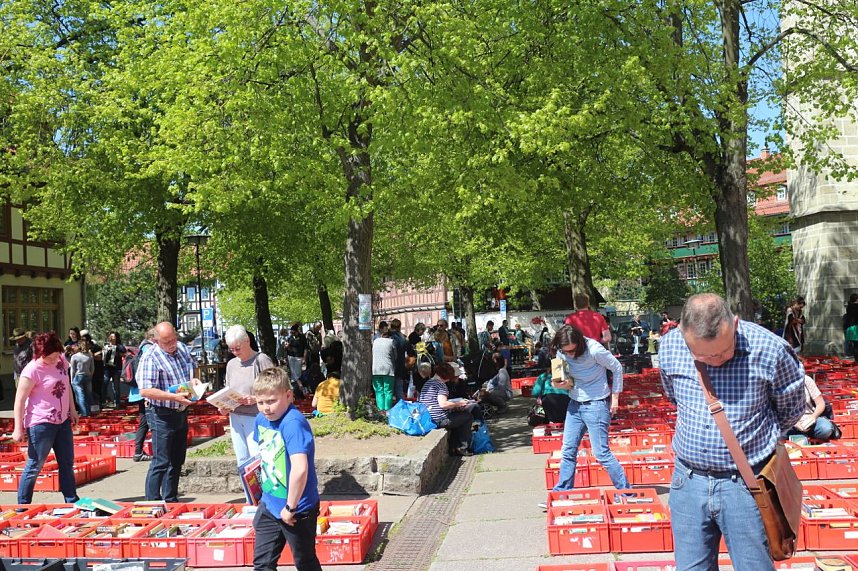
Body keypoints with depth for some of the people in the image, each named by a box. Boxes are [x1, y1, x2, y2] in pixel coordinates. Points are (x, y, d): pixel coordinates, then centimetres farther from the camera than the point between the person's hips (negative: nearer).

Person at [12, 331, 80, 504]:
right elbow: (20, 400, -17)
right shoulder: (32, 370, -19)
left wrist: (72, 410, 16)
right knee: (34, 466, 1)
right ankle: (22, 507, 15)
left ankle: (72, 502, 22)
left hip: (63, 420, 7)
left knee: (67, 463, 13)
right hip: (41, 423, -7)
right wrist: (18, 428, -17)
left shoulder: (61, 360, 1)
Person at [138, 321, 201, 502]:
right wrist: (174, 397, -28)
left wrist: (193, 380, 0)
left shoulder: (183, 348, 6)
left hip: (181, 413, 8)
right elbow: (145, 391, -23)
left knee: (177, 461, 15)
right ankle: (152, 504, 5)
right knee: (161, 463, -5)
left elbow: (191, 369, 23)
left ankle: (171, 501, 26)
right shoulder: (151, 357, -17)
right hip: (162, 415, -8)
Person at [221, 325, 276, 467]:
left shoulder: (261, 360, -7)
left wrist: (256, 399, -23)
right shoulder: (231, 364, 13)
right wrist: (224, 406, 3)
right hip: (235, 417, 6)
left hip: (255, 416, -6)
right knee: (242, 459, 11)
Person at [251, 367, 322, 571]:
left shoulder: (293, 423, -27)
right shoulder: (261, 419, -1)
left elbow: (300, 469, -35)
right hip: (269, 504, 7)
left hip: (297, 509, -7)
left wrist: (290, 507, -24)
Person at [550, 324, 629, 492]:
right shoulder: (561, 354, -5)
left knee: (601, 453, -5)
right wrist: (562, 384, -14)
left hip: (596, 405, -6)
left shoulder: (594, 350, -21)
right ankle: (562, 493, 20)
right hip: (574, 404, 6)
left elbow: (617, 368, -7)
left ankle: (625, 492, 9)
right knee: (568, 451, 8)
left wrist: (615, 396, -5)